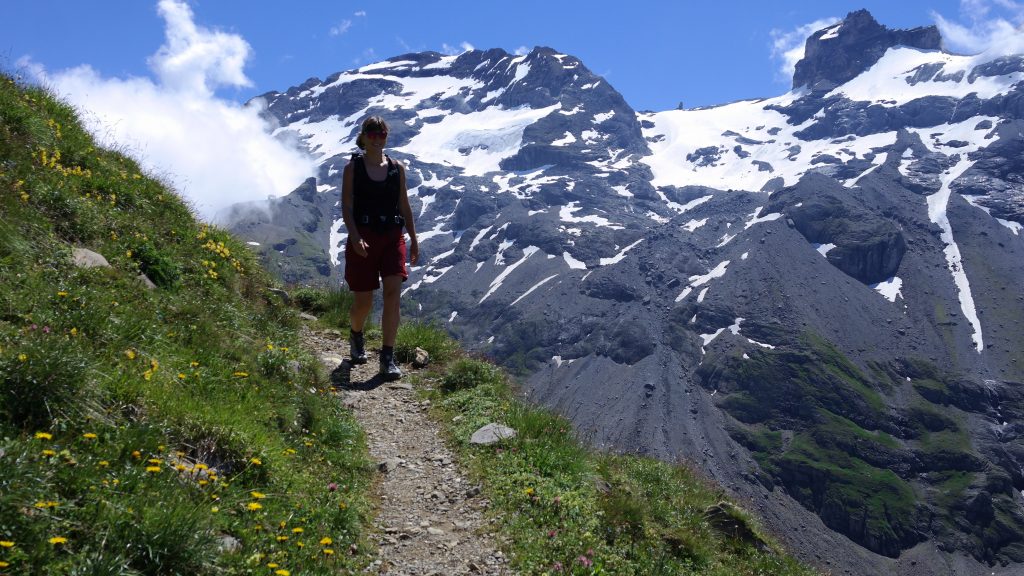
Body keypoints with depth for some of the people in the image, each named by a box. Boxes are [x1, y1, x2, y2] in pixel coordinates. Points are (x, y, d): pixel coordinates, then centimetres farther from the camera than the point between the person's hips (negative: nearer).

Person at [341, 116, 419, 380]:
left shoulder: (397, 168, 8)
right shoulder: (353, 168, 0)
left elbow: (405, 206, 13)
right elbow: (346, 207, -6)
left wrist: (413, 240, 10)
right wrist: (355, 237, -20)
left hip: (392, 237, 2)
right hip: (363, 239, -2)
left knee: (393, 293, -14)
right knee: (364, 301, 4)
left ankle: (388, 357, -9)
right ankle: (356, 336, 38)